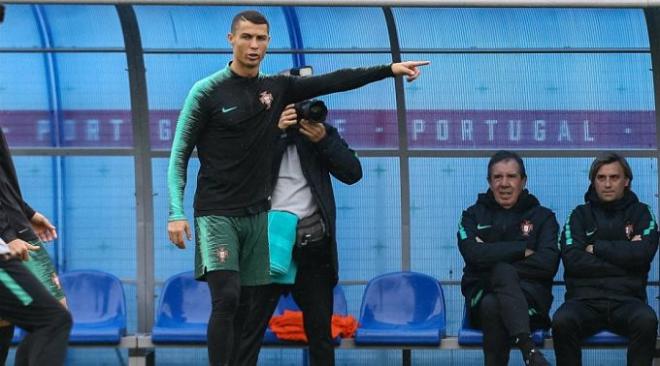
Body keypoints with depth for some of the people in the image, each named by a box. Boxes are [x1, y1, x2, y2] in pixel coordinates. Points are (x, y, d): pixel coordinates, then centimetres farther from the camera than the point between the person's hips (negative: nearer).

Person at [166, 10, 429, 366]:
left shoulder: (277, 88, 9)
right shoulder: (207, 91, -5)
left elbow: (334, 81, 10)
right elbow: (179, 156, -4)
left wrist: (389, 69, 3)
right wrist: (176, 213, -13)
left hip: (257, 215, 6)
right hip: (216, 214, -5)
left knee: (251, 306, 4)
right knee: (226, 298, -20)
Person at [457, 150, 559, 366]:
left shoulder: (542, 217, 11)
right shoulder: (474, 215, 13)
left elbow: (548, 264, -7)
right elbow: (473, 253, -9)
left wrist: (495, 257, -9)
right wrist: (522, 250, -10)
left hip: (529, 296, 0)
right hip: (482, 294, 1)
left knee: (493, 306, -35)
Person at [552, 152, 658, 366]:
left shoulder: (640, 213, 15)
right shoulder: (580, 215, 15)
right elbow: (572, 260, -2)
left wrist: (597, 248, 0)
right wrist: (623, 255, -2)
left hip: (626, 299, 0)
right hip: (585, 298, 0)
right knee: (562, 321, -33)